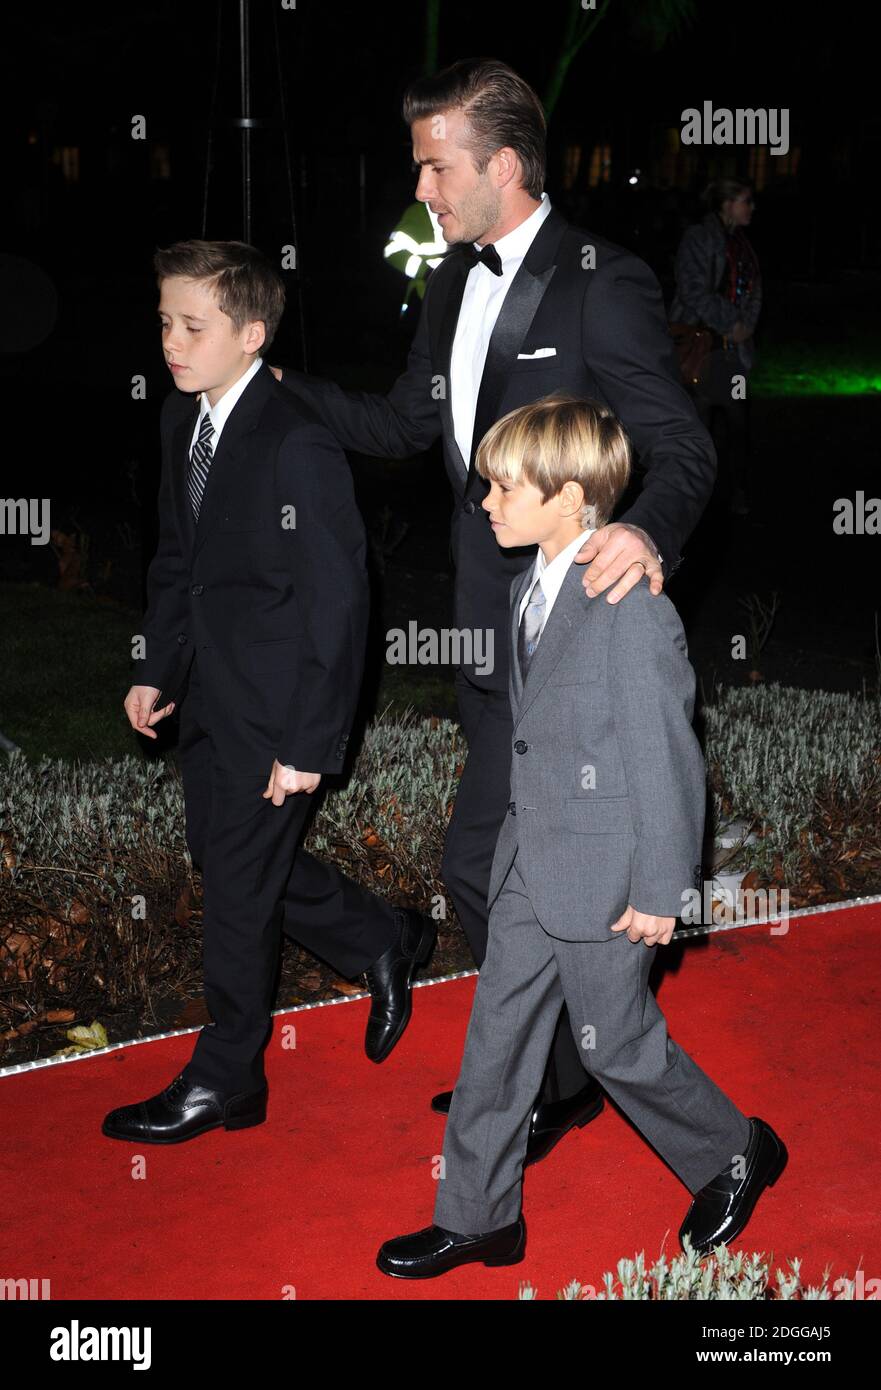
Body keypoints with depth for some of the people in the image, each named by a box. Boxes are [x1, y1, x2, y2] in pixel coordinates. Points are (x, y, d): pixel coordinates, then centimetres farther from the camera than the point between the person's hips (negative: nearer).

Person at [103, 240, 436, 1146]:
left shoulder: (298, 448, -22)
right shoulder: (182, 421, 5)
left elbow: (338, 602, -20)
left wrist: (309, 743, -20)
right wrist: (157, 668, 10)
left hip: (275, 706, -9)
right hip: (210, 695, 9)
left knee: (239, 885, 3)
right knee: (222, 857, 19)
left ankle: (224, 1081, 23)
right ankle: (385, 944, 39)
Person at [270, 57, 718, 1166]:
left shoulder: (602, 284, -15)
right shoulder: (454, 285, 10)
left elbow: (683, 447, -17)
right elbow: (401, 425, 18)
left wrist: (648, 529, -38)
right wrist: (274, 381, 8)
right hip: (489, 628, 8)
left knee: (478, 862, -7)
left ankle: (562, 1079, 14)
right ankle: (535, 1060, 36)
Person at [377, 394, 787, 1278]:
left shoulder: (631, 609, -21)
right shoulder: (529, 589, 6)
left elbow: (667, 755, -18)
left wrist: (660, 889, -14)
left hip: (603, 871, -8)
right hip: (530, 859, 8)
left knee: (614, 1042, 7)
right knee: (496, 1032, 11)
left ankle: (736, 1154, 33)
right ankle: (478, 1218, 25)